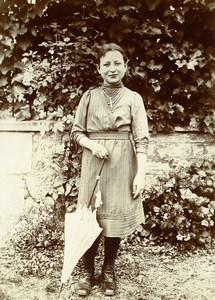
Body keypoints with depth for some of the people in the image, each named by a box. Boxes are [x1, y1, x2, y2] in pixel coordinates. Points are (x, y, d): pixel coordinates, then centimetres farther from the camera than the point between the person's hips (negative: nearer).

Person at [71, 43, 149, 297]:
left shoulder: (133, 98, 1)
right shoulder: (89, 96, 4)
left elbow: (141, 139, -3)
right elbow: (77, 132, 8)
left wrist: (141, 174, -11)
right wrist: (93, 145, -12)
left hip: (122, 165, 0)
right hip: (94, 163, 1)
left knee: (116, 217, 7)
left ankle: (109, 270, 26)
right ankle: (87, 271, 22)